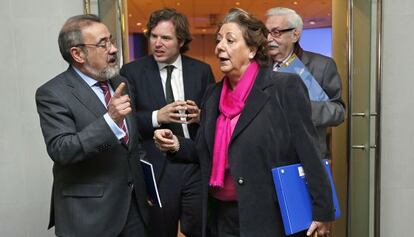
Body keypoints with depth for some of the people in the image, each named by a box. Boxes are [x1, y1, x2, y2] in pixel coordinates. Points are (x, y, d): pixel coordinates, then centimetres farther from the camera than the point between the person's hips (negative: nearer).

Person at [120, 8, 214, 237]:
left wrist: (200, 115, -12)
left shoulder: (201, 70, 5)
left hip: (197, 167, 1)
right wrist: (156, 117, -20)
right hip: (155, 170, -1)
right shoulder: (132, 71, 0)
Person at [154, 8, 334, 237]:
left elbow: (307, 151, -12)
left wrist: (321, 210, -12)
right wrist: (176, 145, -5)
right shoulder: (214, 93, 8)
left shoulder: (285, 87, -11)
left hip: (270, 217, -5)